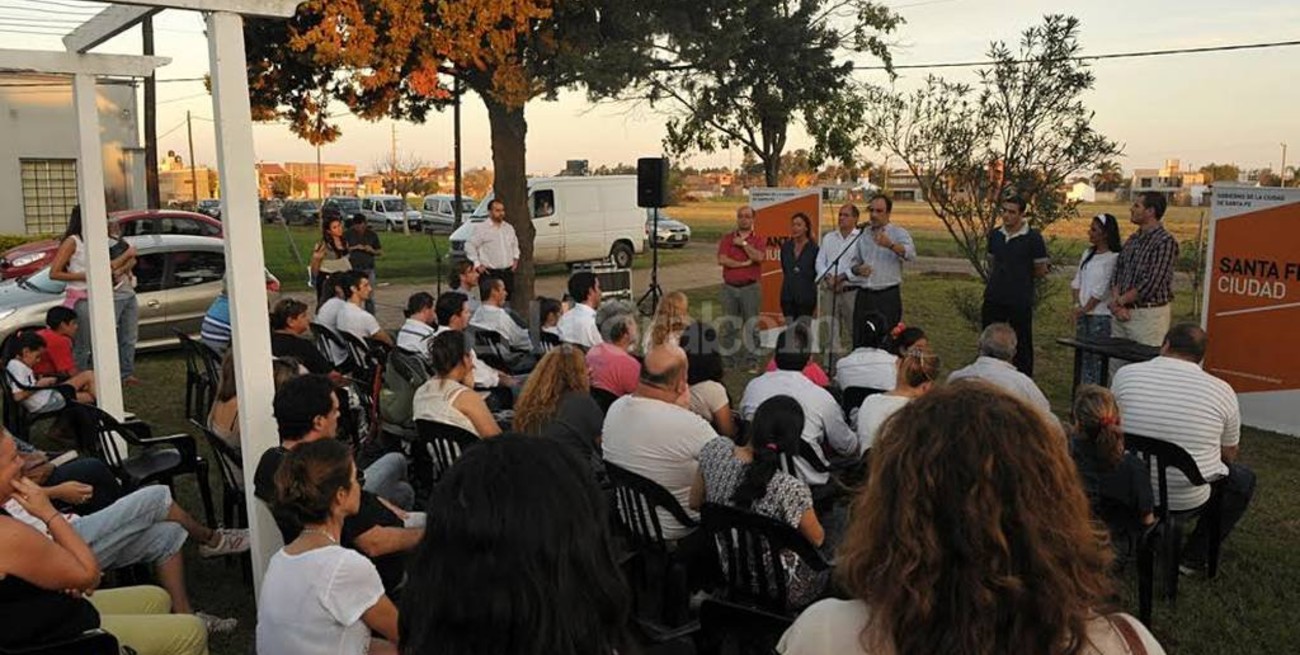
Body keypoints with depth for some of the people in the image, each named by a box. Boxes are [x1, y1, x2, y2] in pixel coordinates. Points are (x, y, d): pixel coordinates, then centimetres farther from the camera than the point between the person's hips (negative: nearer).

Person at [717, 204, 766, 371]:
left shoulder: (758, 240, 5)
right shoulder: (727, 238, 8)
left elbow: (758, 257, -15)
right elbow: (722, 260, -6)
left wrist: (743, 243, -8)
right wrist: (744, 264, -8)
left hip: (750, 287, -2)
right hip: (730, 287, 2)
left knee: (751, 326, -3)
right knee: (729, 326, 6)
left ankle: (752, 362, 3)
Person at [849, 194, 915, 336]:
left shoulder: (898, 233, -2)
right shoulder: (864, 236, 15)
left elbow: (911, 255, -21)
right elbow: (855, 262, 23)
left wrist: (890, 245, -40)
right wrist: (858, 269, -2)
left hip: (888, 297, -5)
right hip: (864, 296, 5)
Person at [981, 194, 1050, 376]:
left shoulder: (1033, 238, -9)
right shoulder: (995, 235, 6)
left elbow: (1041, 270, -3)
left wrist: (1021, 279, 8)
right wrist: (999, 281, 8)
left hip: (1020, 301, -5)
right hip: (994, 299, 5)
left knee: (1022, 344, 3)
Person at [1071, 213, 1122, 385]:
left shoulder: (1113, 258, -11)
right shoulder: (1088, 254, 13)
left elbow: (1101, 290, -13)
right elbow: (1076, 282, 12)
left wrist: (1085, 309, -7)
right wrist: (1077, 304, -2)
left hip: (1101, 314, -7)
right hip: (1083, 312, 7)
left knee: (1097, 357, -5)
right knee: (1083, 355, 11)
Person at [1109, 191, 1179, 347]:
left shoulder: (1165, 242, -11)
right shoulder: (1133, 239, 13)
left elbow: (1151, 284, -18)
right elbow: (1117, 273, 10)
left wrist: (1119, 301, -9)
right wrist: (1117, 303, -6)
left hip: (1149, 315, -7)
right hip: (1123, 312, 7)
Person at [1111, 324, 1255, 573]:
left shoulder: (1126, 374, -7)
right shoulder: (1222, 390, -8)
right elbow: (1229, 456, 6)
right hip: (1190, 500, -2)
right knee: (1245, 479, 27)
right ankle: (1195, 556, 23)